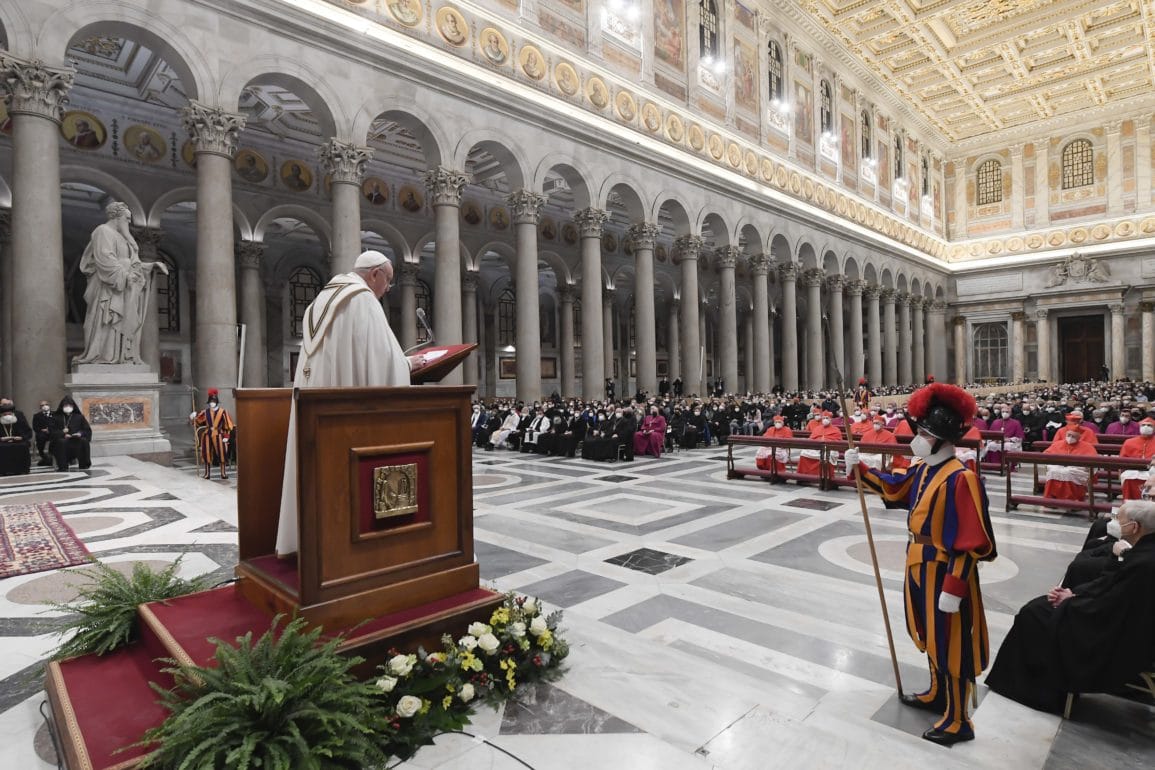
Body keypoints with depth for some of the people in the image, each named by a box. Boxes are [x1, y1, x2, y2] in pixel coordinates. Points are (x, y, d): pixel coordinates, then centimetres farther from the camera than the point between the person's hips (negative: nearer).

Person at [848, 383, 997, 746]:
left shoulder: (960, 479, -25)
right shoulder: (922, 469, 1)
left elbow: (969, 542, -25)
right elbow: (894, 487, 21)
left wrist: (953, 589, -24)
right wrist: (860, 468, 8)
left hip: (945, 572, -9)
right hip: (921, 567, 9)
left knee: (950, 645, 6)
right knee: (932, 637, 24)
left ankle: (957, 721, 23)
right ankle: (936, 695, 44)